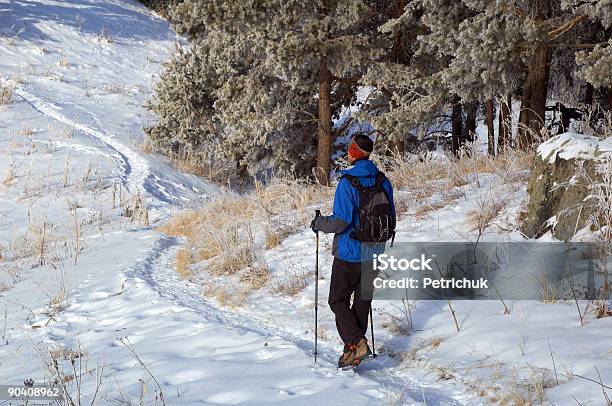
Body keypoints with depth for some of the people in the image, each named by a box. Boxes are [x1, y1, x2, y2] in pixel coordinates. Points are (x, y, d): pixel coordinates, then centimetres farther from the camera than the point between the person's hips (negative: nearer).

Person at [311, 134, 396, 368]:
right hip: (374, 253, 6)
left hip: (349, 253, -6)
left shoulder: (347, 183, -17)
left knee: (338, 300, 4)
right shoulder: (383, 182, 3)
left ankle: (356, 343, -14)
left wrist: (319, 223, -3)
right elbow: (391, 219, 9)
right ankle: (355, 346, 18)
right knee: (363, 300, 14)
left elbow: (341, 221, -21)